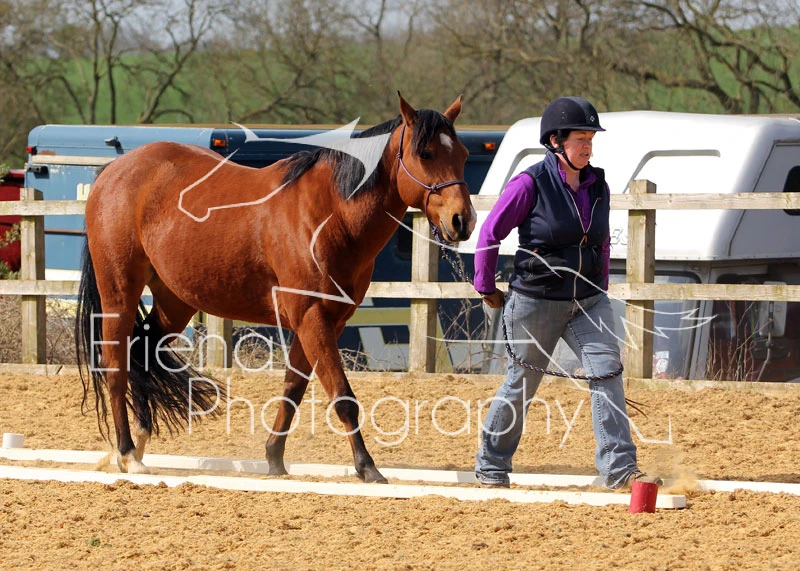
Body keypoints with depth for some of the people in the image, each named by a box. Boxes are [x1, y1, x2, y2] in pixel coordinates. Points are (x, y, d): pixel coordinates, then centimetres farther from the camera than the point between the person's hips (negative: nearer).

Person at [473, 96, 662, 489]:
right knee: (523, 383, 7)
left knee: (607, 373, -11)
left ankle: (620, 469, -13)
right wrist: (486, 288, -1)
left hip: (588, 302, 5)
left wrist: (600, 287, 17)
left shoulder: (597, 185, 4)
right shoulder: (531, 184, -13)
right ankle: (491, 465, 25)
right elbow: (490, 233, -7)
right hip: (536, 302, -4)